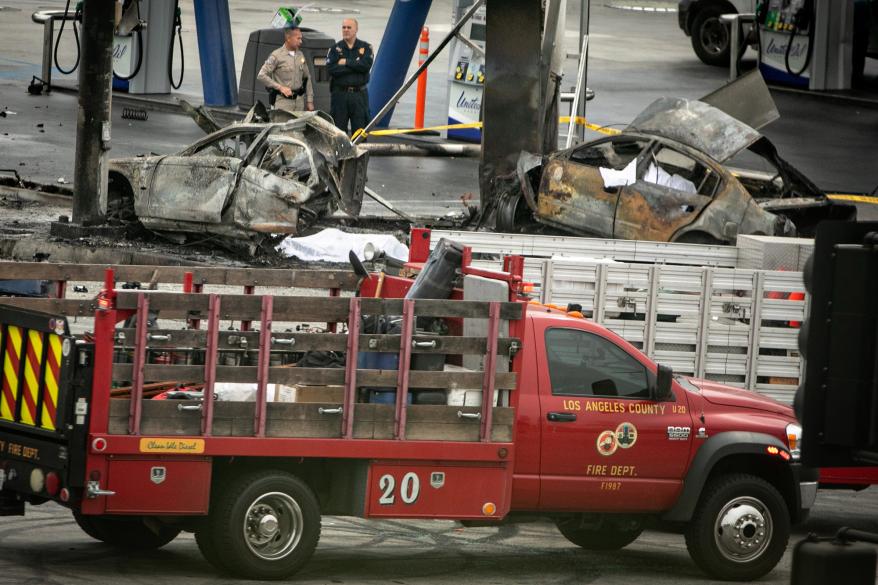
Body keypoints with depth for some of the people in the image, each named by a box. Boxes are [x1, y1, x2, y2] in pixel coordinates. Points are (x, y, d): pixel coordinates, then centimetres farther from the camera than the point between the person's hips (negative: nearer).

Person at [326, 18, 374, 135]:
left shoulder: (365, 47, 7)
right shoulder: (335, 48, 7)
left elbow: (366, 65, -12)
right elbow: (331, 69, -10)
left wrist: (346, 62, -9)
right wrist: (355, 66, -10)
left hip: (359, 95, 0)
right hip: (340, 94, 0)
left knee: (360, 128, 0)